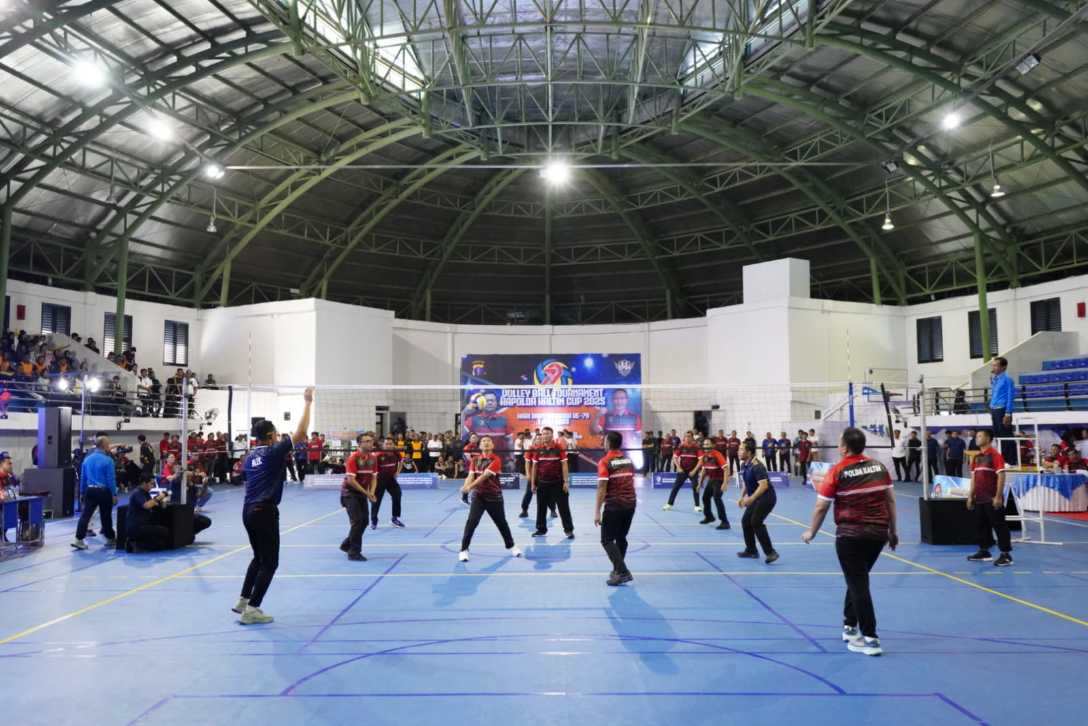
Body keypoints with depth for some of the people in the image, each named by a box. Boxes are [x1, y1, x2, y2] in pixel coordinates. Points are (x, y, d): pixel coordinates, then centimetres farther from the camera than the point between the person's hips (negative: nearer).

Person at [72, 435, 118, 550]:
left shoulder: (87, 458, 7)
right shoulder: (108, 460, -12)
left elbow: (82, 477, 12)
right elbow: (111, 479, -13)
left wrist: (82, 492, 20)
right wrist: (114, 494, -7)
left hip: (90, 491, 5)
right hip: (103, 491, -5)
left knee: (85, 514, 0)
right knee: (106, 516, 8)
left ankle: (78, 539, -8)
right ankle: (110, 538, 21)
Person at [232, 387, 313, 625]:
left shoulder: (250, 456, 12)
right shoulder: (274, 452, -9)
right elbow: (301, 432, -13)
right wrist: (307, 402, -7)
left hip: (249, 510, 8)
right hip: (264, 511, -8)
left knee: (259, 558, 23)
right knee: (270, 562, 1)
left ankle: (243, 601, 26)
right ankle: (251, 609, 0)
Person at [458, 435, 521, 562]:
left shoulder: (496, 460, -12)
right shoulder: (475, 459, 2)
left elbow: (485, 476, -23)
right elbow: (471, 475, -7)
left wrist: (470, 486, -33)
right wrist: (466, 486, -29)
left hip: (494, 496, -1)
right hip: (478, 495, 2)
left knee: (501, 523, 13)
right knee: (471, 522, -15)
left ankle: (511, 546, 35)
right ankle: (464, 550, -6)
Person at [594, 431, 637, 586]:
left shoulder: (605, 462, -10)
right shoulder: (628, 460, 8)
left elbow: (602, 487, -15)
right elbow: (631, 482, 14)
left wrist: (597, 511, -15)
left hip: (614, 505, -6)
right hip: (630, 503, 6)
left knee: (607, 540, 0)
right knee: (621, 538, 19)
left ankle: (623, 572, -10)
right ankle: (618, 570, 25)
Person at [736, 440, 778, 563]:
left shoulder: (756, 466, -22)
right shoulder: (744, 466, 6)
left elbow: (764, 485, -29)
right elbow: (745, 484, 20)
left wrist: (751, 498, -32)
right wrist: (742, 498, 10)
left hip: (766, 497, -9)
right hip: (756, 499, 9)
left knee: (756, 522, -20)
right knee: (745, 521, 8)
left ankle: (770, 552, -16)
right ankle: (751, 550, 20)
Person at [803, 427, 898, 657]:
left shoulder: (837, 472, -9)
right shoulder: (879, 467, 3)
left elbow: (821, 507, -6)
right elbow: (890, 501, 8)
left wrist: (811, 532, 8)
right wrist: (893, 531, 18)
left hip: (850, 535, -5)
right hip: (878, 533, 5)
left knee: (858, 584, 3)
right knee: (858, 580, 22)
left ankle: (870, 639, 3)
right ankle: (850, 625, 31)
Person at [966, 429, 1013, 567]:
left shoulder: (995, 455, -10)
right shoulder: (977, 457, 13)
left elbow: (1001, 476, -15)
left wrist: (998, 496, -19)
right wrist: (970, 496, 14)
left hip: (992, 499, -8)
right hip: (979, 498, 8)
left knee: (999, 525, -3)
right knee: (981, 524, 13)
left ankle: (1006, 555, 3)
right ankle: (984, 551, 24)